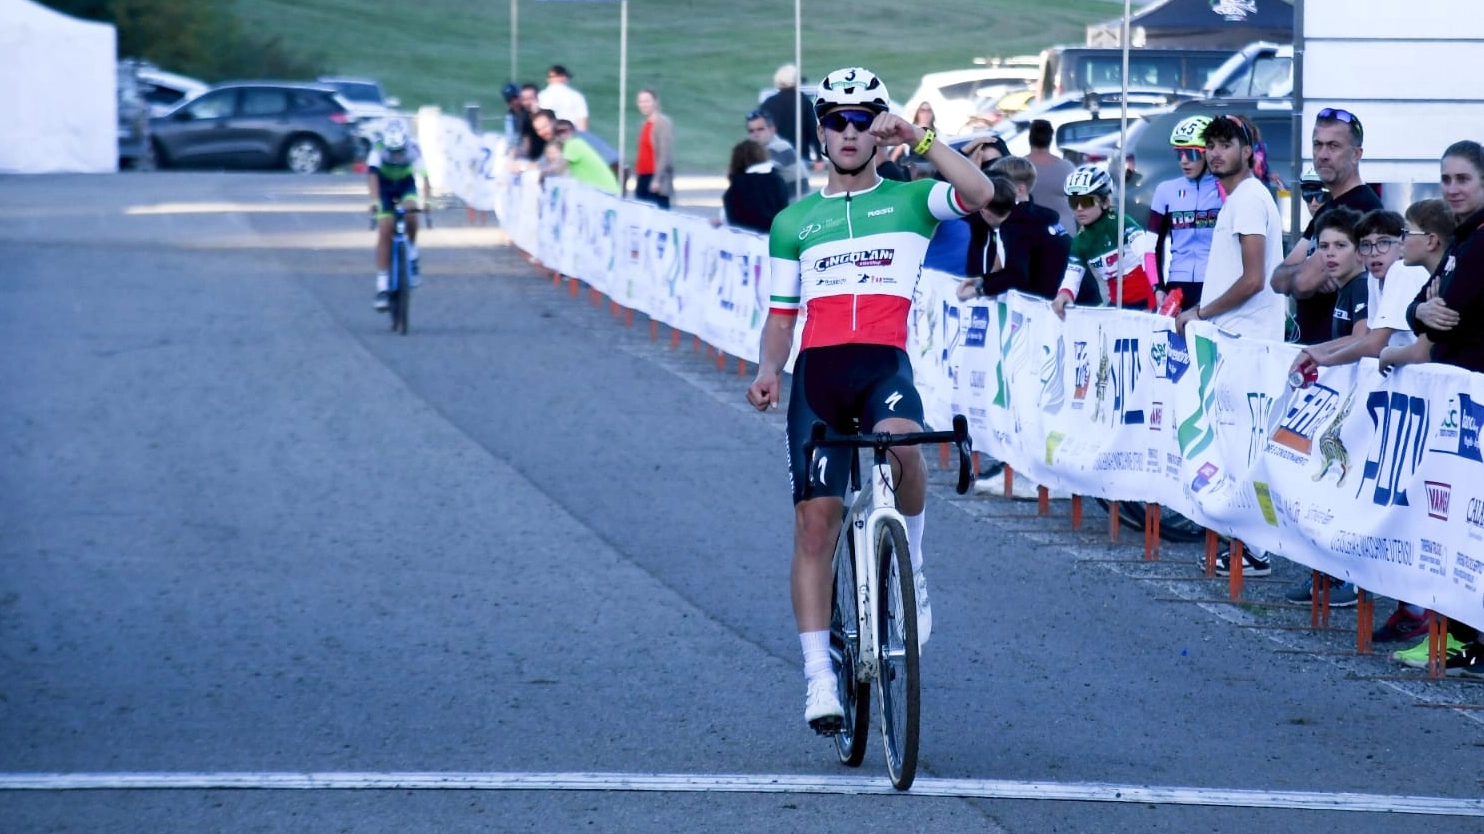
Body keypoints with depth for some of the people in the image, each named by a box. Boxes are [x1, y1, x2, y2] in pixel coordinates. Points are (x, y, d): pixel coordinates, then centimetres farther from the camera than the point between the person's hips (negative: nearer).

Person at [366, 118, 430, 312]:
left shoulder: (413, 149, -27)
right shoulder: (378, 149, -29)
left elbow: (423, 175, -37)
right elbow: (372, 174, -41)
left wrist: (425, 199, -54)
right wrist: (374, 200, -56)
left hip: (406, 185, 1)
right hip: (384, 188, 0)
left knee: (410, 213, -30)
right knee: (384, 232, -13)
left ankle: (412, 258, -5)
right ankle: (382, 287, -11)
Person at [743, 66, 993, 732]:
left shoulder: (909, 201, 11)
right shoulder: (794, 222, 17)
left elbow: (979, 193, -9)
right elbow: (781, 314, 19)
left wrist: (918, 139, -14)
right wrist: (768, 371, 1)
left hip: (885, 364, -2)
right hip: (818, 371, 2)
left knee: (900, 445, -36)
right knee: (815, 518, -6)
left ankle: (911, 565, -7)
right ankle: (819, 677, -4)